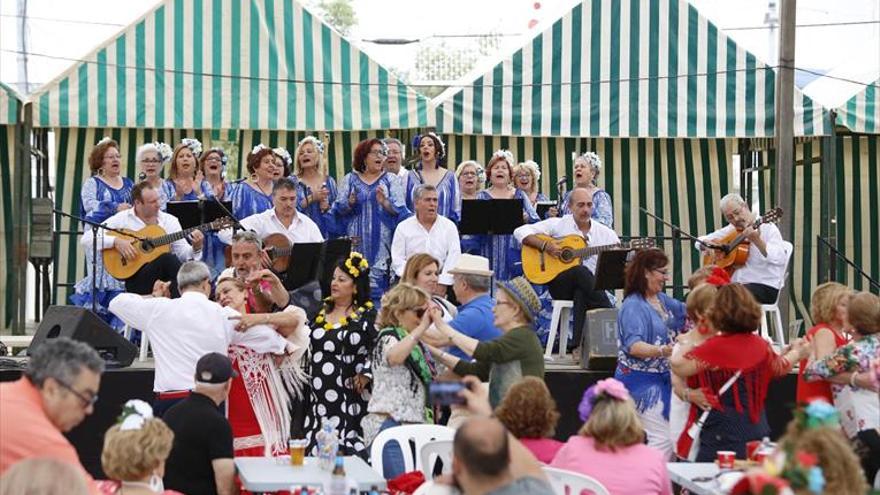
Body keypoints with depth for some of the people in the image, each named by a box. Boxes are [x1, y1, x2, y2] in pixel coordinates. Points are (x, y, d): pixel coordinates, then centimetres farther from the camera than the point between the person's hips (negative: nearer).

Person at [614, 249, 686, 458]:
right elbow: (634, 346, -27)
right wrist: (664, 351, -42)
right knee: (663, 439, -17)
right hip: (641, 380, -9)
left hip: (662, 378, 9)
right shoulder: (633, 306, -15)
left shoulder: (663, 300, 11)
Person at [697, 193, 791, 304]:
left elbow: (780, 259, -20)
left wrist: (757, 241, -32)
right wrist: (707, 244, 0)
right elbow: (700, 242, 24)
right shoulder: (731, 230, 15)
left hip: (764, 286, -6)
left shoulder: (767, 228, -5)